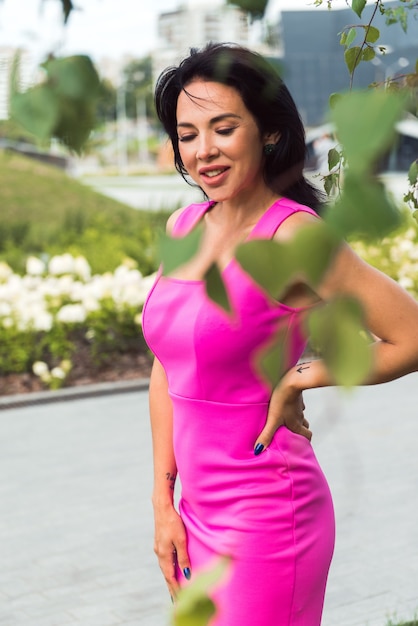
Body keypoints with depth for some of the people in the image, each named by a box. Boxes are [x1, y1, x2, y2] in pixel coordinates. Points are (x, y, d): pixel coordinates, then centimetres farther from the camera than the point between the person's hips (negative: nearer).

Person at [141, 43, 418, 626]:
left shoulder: (293, 236, -17)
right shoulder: (184, 226, 3)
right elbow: (167, 371, 9)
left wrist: (297, 381, -11)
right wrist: (164, 501, 7)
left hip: (266, 519, -7)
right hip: (198, 511, 7)